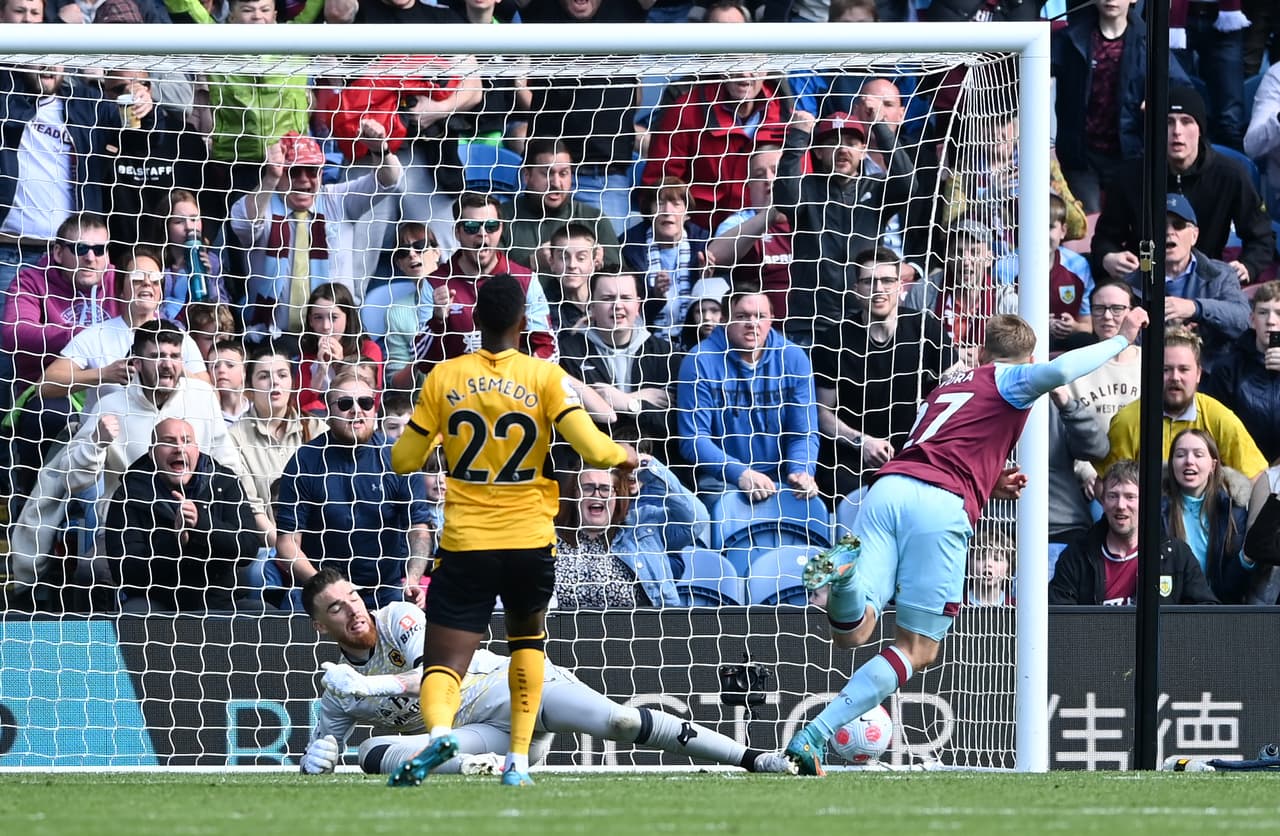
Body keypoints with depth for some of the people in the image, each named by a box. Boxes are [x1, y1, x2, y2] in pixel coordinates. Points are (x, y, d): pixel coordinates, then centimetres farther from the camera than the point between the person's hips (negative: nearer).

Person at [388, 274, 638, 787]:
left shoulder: (444, 378, 0)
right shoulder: (544, 377, -3)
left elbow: (403, 460, 6)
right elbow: (592, 448, -11)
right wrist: (624, 457, 11)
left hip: (465, 545, -1)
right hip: (530, 541, 1)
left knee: (444, 663, -4)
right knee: (527, 639, 28)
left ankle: (439, 729, -38)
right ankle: (519, 760, 22)